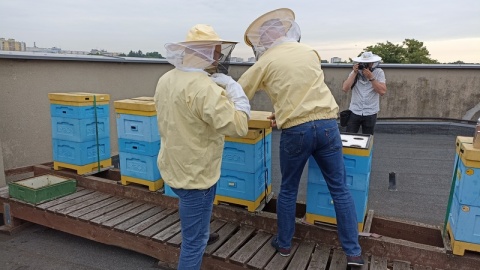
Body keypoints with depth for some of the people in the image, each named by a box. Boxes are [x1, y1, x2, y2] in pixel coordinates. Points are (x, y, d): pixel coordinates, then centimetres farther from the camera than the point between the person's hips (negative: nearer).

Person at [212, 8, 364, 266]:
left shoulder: (265, 61, 1)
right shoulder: (310, 52, 14)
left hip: (295, 131, -3)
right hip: (327, 124, 3)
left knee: (288, 190, 16)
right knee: (339, 189, 10)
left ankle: (284, 243, 31)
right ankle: (353, 252, 18)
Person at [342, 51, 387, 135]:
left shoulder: (379, 72, 0)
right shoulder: (355, 72, 5)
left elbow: (383, 91, -11)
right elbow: (345, 89, -8)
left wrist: (371, 77, -16)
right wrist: (355, 73, -12)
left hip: (370, 113, -1)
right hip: (354, 112, 1)